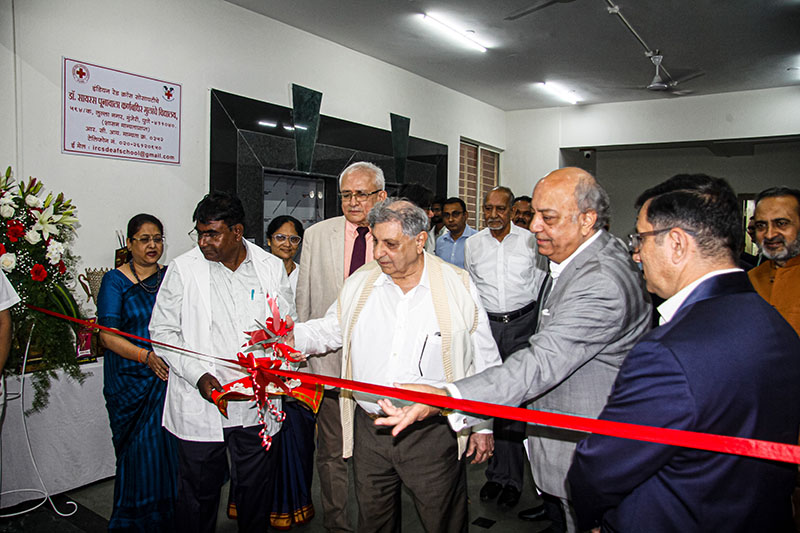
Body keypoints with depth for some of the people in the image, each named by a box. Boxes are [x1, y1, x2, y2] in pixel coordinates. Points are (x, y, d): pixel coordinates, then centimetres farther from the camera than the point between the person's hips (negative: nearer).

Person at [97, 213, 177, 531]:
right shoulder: (115, 281, -1)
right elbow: (108, 336, -7)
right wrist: (147, 357, -22)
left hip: (170, 377, 3)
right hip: (131, 382, -3)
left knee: (169, 451, 6)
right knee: (139, 453, 2)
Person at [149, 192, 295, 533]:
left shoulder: (271, 267, 2)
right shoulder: (183, 269, -2)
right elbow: (163, 332, 0)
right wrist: (198, 376, -13)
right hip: (200, 407, -1)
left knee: (256, 491, 15)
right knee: (198, 494, 11)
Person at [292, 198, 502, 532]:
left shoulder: (459, 287, -7)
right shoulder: (359, 283, 2)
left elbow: (484, 362, -1)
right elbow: (330, 330, 12)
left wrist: (483, 425, 2)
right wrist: (290, 336, -8)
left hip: (433, 435, -3)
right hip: (368, 432, 3)